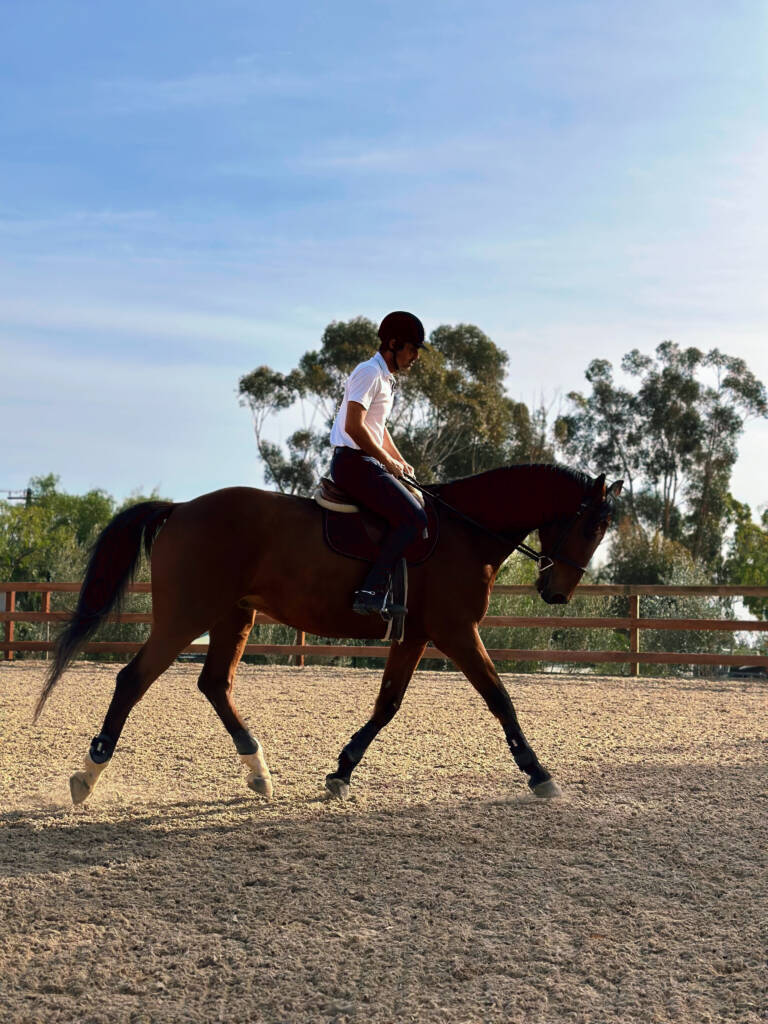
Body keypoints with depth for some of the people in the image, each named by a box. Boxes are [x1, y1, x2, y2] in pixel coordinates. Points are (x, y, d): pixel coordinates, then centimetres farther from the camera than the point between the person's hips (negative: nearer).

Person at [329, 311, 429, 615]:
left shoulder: (386, 378, 22)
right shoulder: (369, 372, -11)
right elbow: (354, 426, -20)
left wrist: (400, 462, 18)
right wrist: (388, 462, -12)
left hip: (365, 463, 11)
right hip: (353, 462, -11)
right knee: (414, 517, -20)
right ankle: (372, 591, -27)